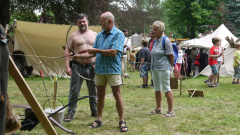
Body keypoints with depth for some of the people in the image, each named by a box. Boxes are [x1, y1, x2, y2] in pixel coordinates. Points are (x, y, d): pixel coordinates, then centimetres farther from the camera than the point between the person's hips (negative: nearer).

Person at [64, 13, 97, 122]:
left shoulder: (94, 35, 11)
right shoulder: (73, 36, 4)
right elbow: (67, 51, 1)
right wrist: (67, 66, -9)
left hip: (91, 67, 2)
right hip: (78, 67, -2)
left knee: (94, 91, 10)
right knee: (74, 91, -2)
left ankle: (95, 111, 24)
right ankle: (70, 113, 7)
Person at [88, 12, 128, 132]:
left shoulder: (118, 34, -8)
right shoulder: (99, 35, 13)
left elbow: (114, 52, -19)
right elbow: (94, 51, 14)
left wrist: (97, 51, -11)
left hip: (113, 70, -6)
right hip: (99, 69, 6)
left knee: (117, 95, -3)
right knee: (100, 95, 11)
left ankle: (122, 121, 5)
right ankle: (99, 120, 20)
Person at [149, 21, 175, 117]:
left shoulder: (166, 40, -12)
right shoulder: (155, 41, 13)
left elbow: (171, 56, -11)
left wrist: (170, 67, -4)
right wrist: (153, 66, 17)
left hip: (163, 68, -9)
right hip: (154, 68, 9)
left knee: (166, 89, -7)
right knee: (157, 89, 16)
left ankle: (171, 111, -3)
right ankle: (158, 109, 27)